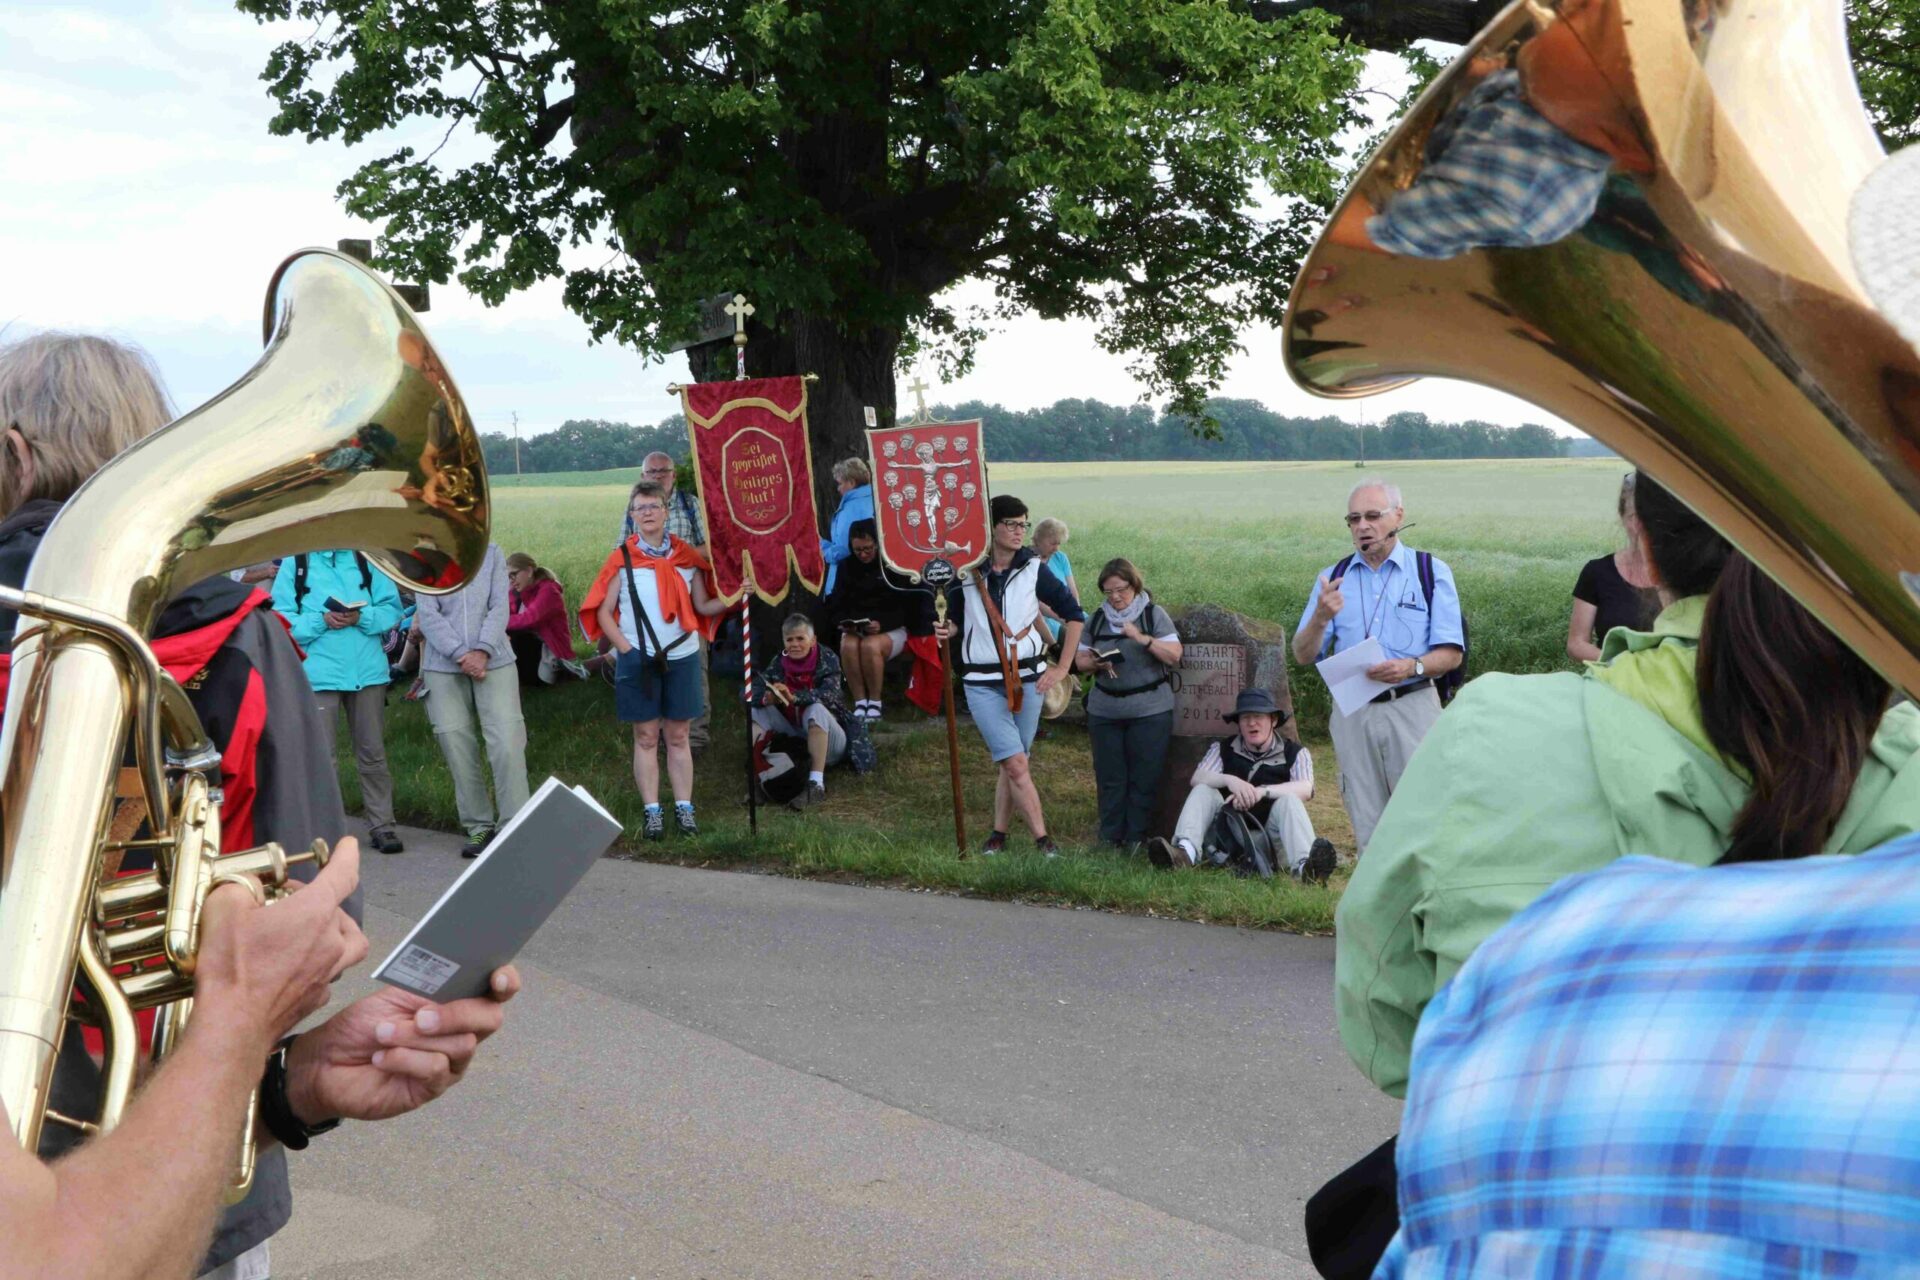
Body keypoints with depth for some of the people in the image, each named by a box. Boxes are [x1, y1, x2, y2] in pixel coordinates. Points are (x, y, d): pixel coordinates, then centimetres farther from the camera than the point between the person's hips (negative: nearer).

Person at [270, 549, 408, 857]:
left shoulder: (365, 558, 8)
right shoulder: (294, 562, 3)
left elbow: (392, 608, 4)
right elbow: (281, 619, -4)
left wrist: (361, 617, -14)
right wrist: (321, 621, -18)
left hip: (368, 670, 2)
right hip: (318, 674, -2)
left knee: (373, 753, 8)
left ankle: (382, 825, 15)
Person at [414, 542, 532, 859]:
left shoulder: (492, 554, 8)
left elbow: (500, 607, 0)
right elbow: (428, 614, -4)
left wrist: (483, 650, -14)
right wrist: (460, 654, -14)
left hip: (494, 663, 0)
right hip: (443, 667, 0)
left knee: (507, 744, -9)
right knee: (458, 748, 1)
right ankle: (479, 827, 12)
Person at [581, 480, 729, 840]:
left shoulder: (686, 556, 5)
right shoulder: (622, 559, 0)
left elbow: (702, 606, 5)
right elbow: (603, 613, 2)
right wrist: (626, 648, -8)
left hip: (681, 657, 1)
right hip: (638, 659, -1)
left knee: (678, 736, 6)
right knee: (646, 737, 3)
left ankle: (684, 809, 10)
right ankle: (652, 812, 6)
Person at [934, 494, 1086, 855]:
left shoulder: (1033, 570, 1)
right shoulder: (967, 571, 1)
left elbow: (1074, 614, 7)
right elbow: (955, 619, 13)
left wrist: (1062, 668, 2)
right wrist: (946, 631, -11)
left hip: (1027, 678, 1)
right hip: (983, 683, -1)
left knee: (1012, 762, 5)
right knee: (1016, 764, -10)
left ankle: (999, 834, 16)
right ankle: (1042, 839, -8)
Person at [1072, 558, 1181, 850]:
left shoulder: (1153, 614, -1)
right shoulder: (1098, 618, 9)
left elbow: (1174, 655, -9)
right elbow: (1079, 659, 11)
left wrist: (1143, 638, -22)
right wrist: (1095, 664, -11)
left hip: (1150, 711, -3)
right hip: (1104, 710, 3)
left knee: (1144, 776, -1)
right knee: (1109, 776, 5)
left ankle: (1136, 837, 9)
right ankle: (1110, 837, 14)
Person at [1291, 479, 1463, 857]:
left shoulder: (1431, 571, 5)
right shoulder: (1333, 578, 12)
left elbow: (1451, 653, 1)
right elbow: (1303, 656, 7)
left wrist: (1411, 666, -19)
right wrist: (1321, 618, -13)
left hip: (1412, 708, -3)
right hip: (1352, 711, 3)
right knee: (1368, 829, 5)